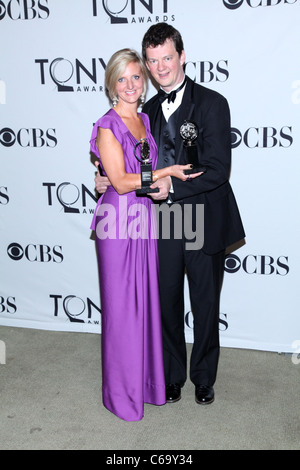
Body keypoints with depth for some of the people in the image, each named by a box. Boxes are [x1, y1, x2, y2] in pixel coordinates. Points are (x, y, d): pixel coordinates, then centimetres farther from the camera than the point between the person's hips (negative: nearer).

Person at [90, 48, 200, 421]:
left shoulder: (145, 120, 13)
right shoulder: (108, 127, -9)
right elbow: (121, 182, -15)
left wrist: (163, 181, 2)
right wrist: (167, 172, -12)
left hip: (146, 219, 7)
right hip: (119, 222, -6)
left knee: (147, 300, 13)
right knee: (121, 306, 3)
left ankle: (147, 379, 31)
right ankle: (122, 391, 21)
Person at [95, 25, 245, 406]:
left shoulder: (212, 103, -7)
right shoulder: (149, 110, 10)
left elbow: (218, 169, -15)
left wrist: (173, 185, -24)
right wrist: (110, 179, 2)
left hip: (204, 224, -4)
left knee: (205, 308, 11)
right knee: (167, 306, 15)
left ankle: (203, 378, 35)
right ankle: (172, 375, 36)